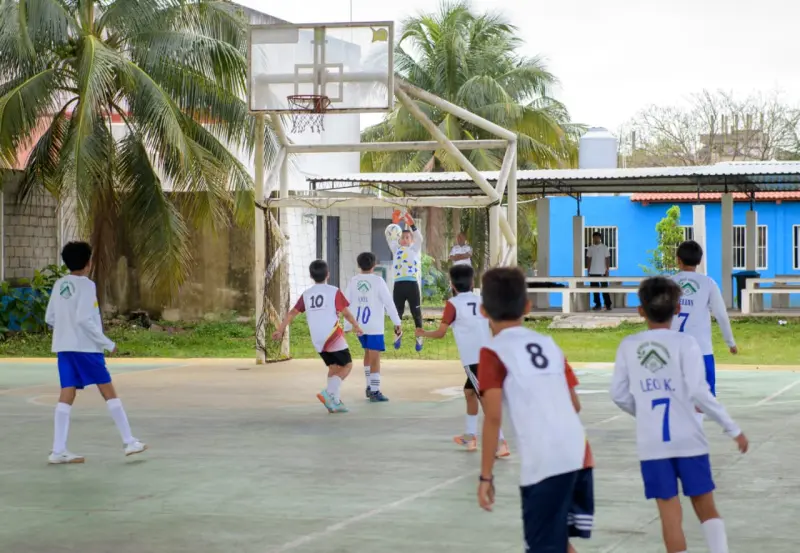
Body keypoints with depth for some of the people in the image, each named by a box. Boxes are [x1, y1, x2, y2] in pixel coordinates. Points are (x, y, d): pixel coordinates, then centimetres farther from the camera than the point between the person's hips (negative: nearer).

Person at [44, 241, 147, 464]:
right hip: (86, 347, -6)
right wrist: (108, 343, -13)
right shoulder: (86, 285, -11)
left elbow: (50, 318, 12)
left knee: (67, 396, 4)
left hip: (64, 346, 6)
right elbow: (84, 319, -19)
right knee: (109, 392, 3)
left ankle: (58, 451, -4)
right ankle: (129, 442, 7)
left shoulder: (59, 284, 9)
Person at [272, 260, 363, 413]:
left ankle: (334, 401, 10)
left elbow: (292, 313, 4)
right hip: (333, 336, -5)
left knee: (333, 367, 18)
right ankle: (329, 393, -14)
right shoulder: (334, 292, -3)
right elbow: (346, 313, -3)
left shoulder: (306, 294, 9)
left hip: (317, 340, 5)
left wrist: (280, 330, 7)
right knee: (347, 365, 5)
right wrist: (356, 326, 12)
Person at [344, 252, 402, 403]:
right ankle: (375, 391, -8)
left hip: (359, 325, 5)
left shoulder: (353, 281, 4)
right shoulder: (378, 281, -8)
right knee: (375, 357, -4)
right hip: (374, 326, -5)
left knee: (368, 353, 23)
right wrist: (397, 323, -6)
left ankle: (370, 386, 27)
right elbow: (388, 303, -11)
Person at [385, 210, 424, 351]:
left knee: (416, 313, 3)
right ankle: (397, 335, 24)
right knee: (398, 312, 9)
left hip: (412, 284, -2)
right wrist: (394, 222, -8)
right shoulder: (396, 249, 16)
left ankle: (419, 338, 11)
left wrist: (411, 224, -20)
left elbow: (419, 237, -6)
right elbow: (388, 235, 7)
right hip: (398, 284, 2)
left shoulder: (415, 249, 11)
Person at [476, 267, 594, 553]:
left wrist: (486, 476, -5)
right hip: (579, 454, 6)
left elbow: (493, 417, -9)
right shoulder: (549, 344, 16)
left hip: (544, 463, -6)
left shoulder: (493, 352, -1)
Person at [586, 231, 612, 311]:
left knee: (605, 289, -3)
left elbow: (607, 259, 0)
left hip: (602, 272, -2)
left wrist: (607, 270, -7)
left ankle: (608, 305, -1)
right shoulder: (590, 248, 6)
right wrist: (588, 271, 5)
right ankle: (598, 304, 10)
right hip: (593, 272, 2)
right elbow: (588, 260, 9)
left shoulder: (605, 248, 0)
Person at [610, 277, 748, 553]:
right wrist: (733, 428, -7)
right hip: (688, 440, -1)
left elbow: (619, 395, 4)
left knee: (670, 514, 5)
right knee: (706, 507, 12)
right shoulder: (685, 343, -7)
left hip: (652, 444, 1)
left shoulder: (628, 346, 1)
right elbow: (698, 392, -14)